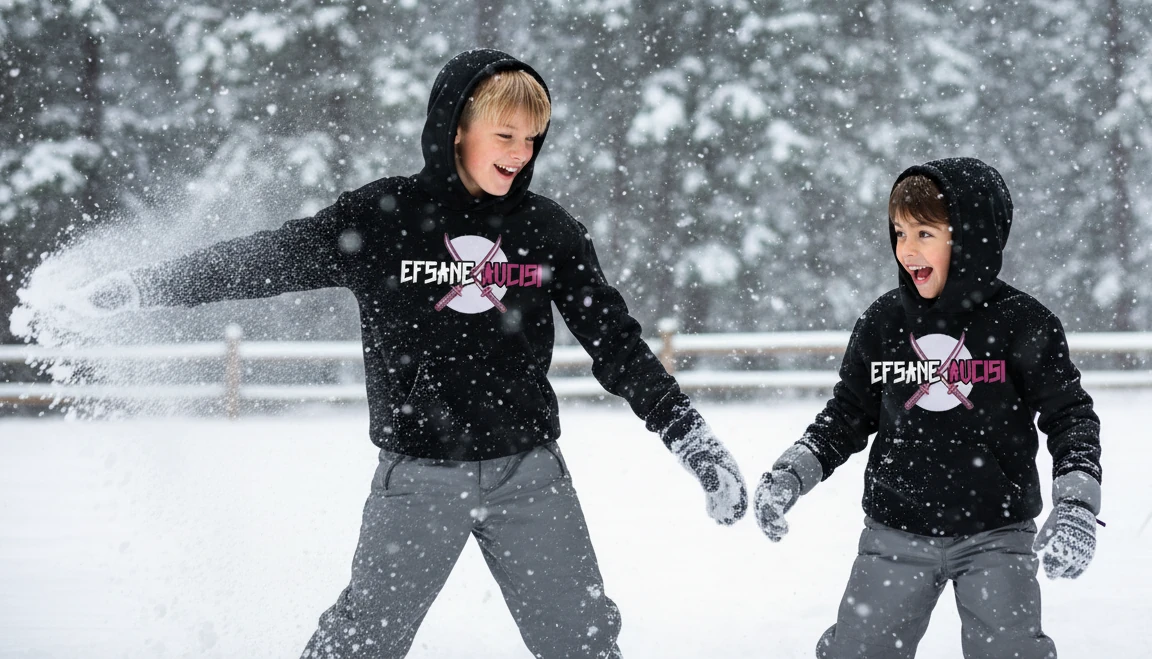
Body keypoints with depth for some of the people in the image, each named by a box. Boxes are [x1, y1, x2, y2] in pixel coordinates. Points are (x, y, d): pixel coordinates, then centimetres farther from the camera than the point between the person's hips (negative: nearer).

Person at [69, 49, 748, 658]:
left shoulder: (551, 230, 4)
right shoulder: (382, 217, -4)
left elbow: (616, 340, 8)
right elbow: (269, 258, 3)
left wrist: (691, 435, 4)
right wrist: (149, 284, 1)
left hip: (529, 471, 2)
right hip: (419, 477, -2)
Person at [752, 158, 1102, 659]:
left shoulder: (1020, 322, -8)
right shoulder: (882, 323, 1)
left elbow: (1070, 415, -4)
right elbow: (848, 414, 11)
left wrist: (1076, 504, -15)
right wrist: (791, 473, 0)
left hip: (995, 532, -3)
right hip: (896, 534, 3)